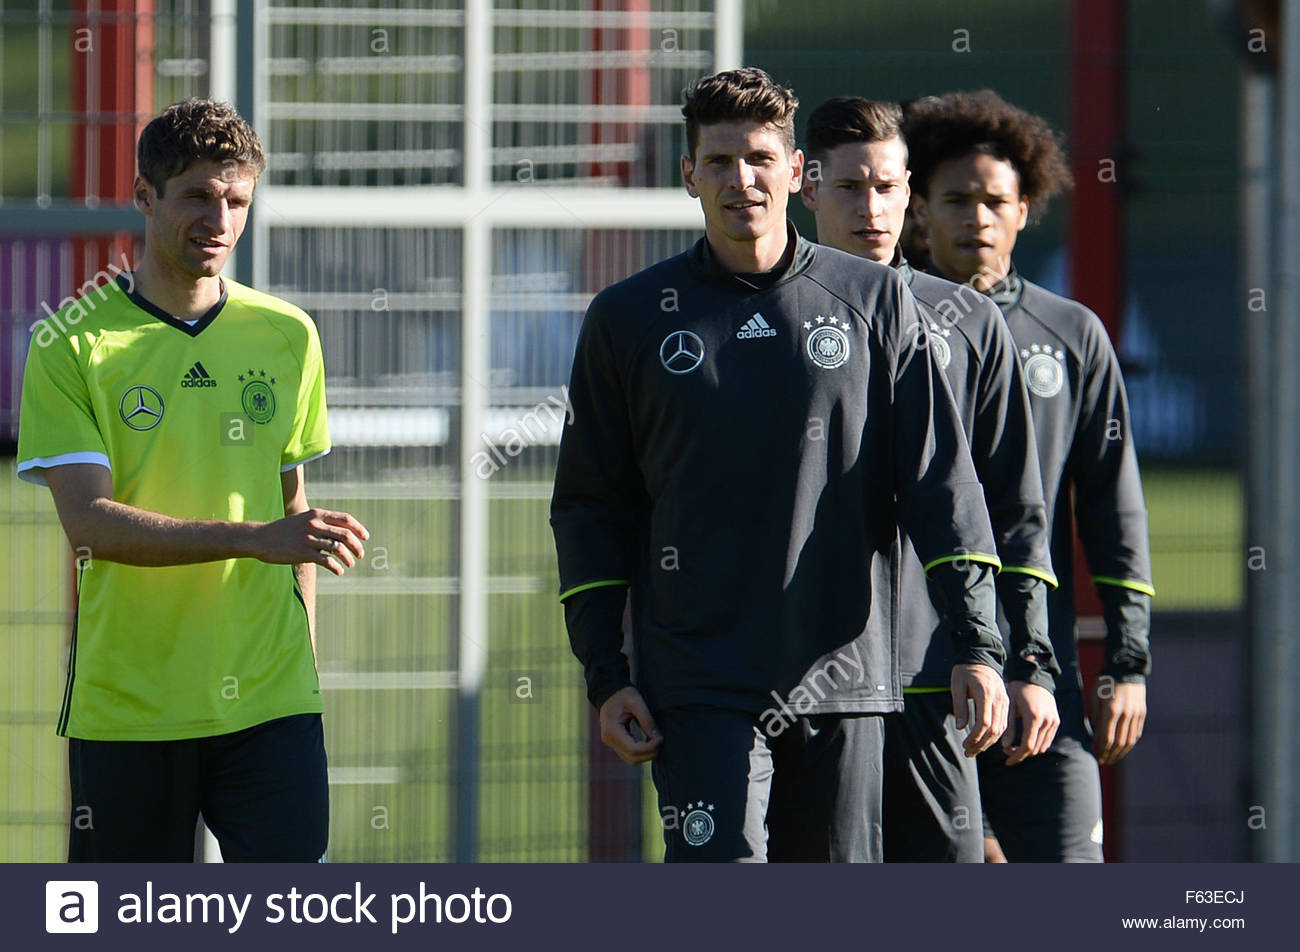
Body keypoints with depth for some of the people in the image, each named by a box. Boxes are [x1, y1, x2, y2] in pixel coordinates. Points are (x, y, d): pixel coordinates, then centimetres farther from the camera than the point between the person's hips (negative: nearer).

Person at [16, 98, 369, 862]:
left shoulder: (288, 338, 9)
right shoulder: (74, 344, -3)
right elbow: (89, 522, -14)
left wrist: (304, 658, 12)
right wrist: (254, 538, -22)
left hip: (269, 703, 2)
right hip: (126, 705, -2)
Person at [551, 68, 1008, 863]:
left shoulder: (875, 303, 7)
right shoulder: (630, 319, 7)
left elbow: (940, 482, 4)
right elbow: (590, 508, 10)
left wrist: (978, 646, -5)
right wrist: (605, 675, 1)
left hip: (843, 676, 1)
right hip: (701, 690, -1)